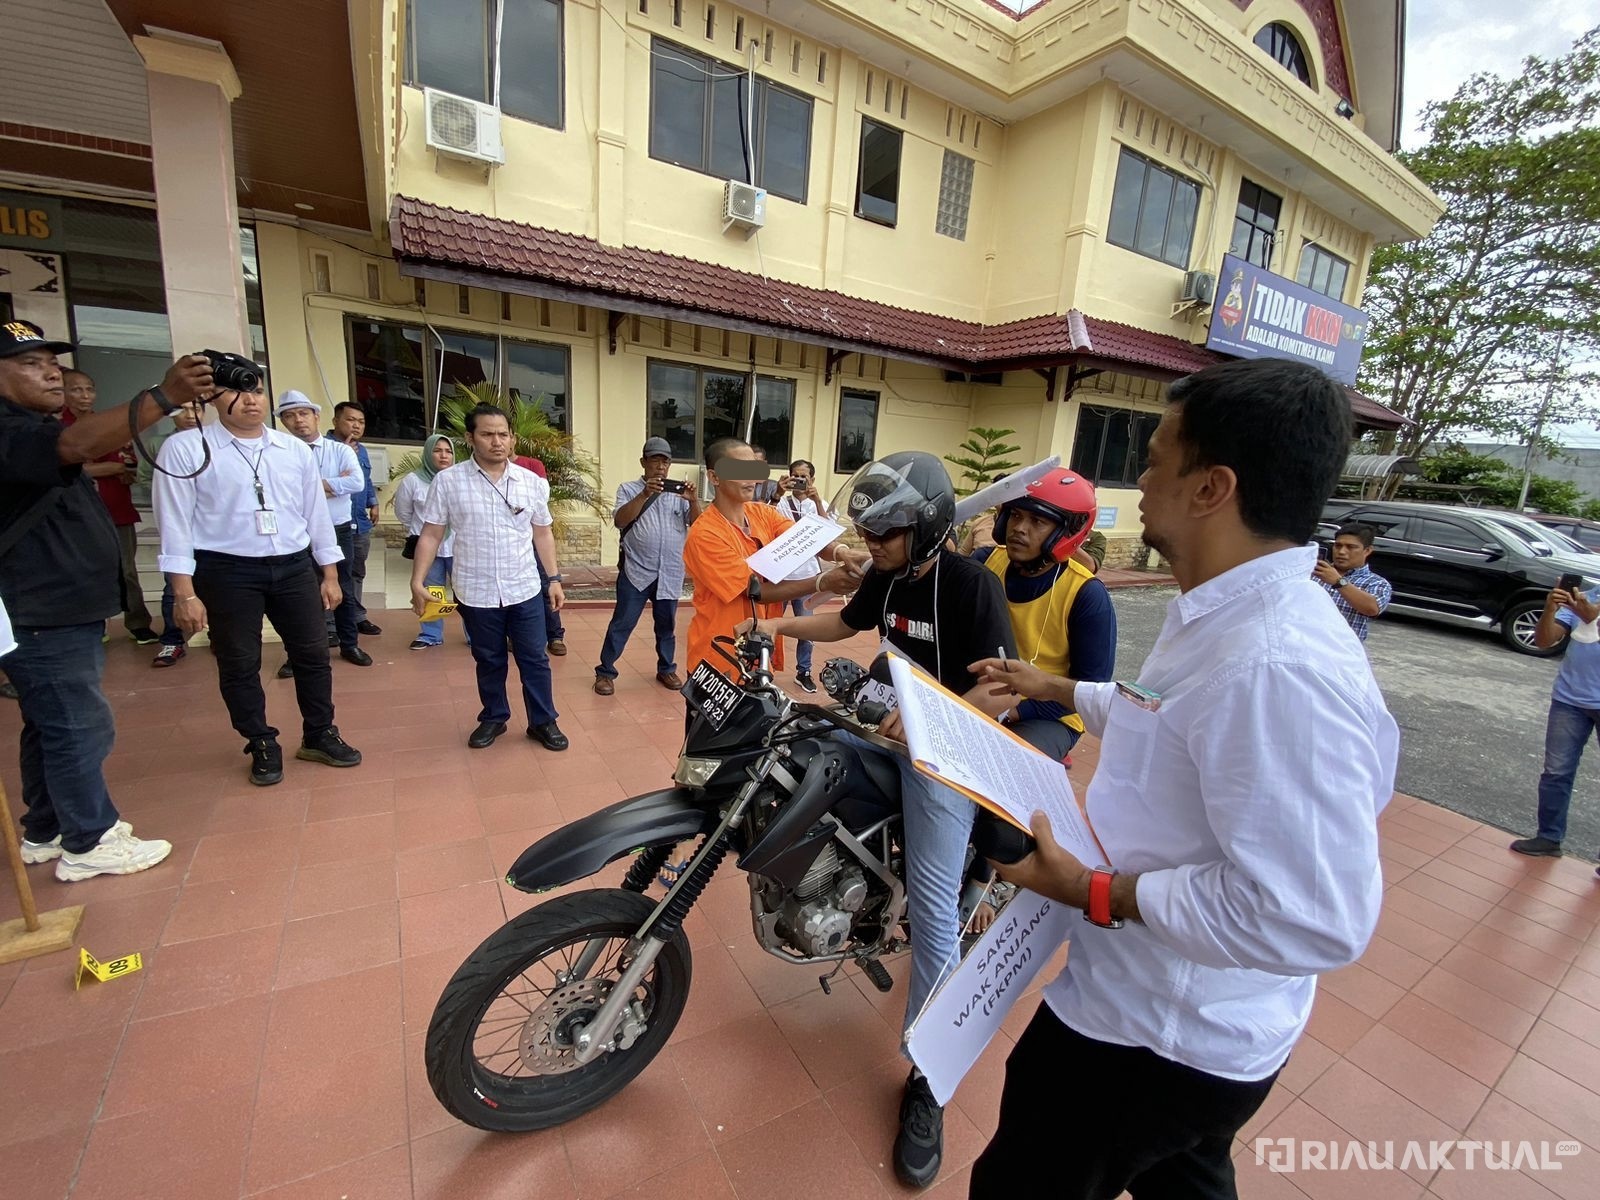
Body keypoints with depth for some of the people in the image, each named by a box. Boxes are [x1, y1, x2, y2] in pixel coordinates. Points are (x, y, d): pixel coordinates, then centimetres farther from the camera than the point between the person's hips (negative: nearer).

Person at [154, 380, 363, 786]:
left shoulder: (295, 449, 6)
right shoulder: (185, 449, -5)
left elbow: (317, 513, 9)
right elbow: (175, 523, -6)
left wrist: (329, 574, 9)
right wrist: (184, 593, -10)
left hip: (294, 567, 3)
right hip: (227, 572, -3)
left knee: (313, 654, 9)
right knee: (238, 665, 8)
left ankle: (320, 735, 26)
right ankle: (263, 746, 26)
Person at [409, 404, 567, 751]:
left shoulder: (532, 482, 0)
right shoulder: (448, 481, -4)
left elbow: (542, 534, 8)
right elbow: (430, 535, -1)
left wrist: (554, 578, 7)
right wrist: (417, 582, -6)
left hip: (525, 591, 1)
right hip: (476, 593, -1)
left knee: (534, 660, 7)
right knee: (489, 662, 15)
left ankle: (543, 722, 22)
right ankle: (493, 718, 34)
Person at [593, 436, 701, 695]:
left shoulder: (678, 493, 8)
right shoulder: (629, 489, 2)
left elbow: (697, 524, -1)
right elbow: (619, 520, -15)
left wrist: (694, 501, -21)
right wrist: (645, 494, -26)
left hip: (670, 574, 3)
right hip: (636, 571, -3)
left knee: (666, 624, 14)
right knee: (622, 623, 2)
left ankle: (666, 669, 30)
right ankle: (605, 672, 14)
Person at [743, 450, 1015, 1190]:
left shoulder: (971, 584, -20)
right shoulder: (887, 578, 2)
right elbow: (847, 621, 19)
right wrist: (783, 625, 6)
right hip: (886, 722, 8)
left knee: (933, 910, -8)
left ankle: (929, 1076, 10)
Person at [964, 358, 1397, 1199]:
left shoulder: (1278, 665, -35)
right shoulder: (1227, 616, 0)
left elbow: (1314, 916, -34)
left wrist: (1095, 892, -27)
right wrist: (1060, 690, 21)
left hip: (1151, 1037, -9)